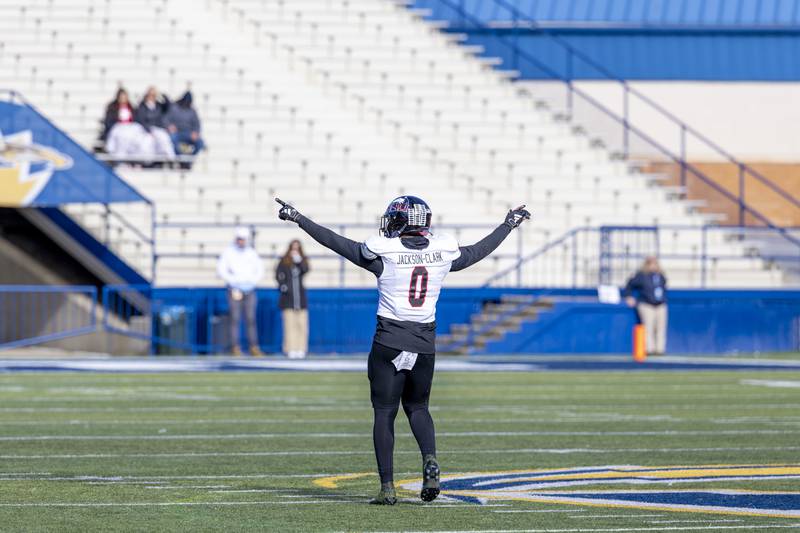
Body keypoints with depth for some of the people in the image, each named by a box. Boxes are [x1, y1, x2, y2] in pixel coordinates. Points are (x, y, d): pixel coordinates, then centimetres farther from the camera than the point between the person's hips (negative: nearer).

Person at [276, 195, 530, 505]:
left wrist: (298, 219, 10)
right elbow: (477, 252, 18)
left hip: (390, 342, -3)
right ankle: (430, 460, -7)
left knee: (384, 413, 5)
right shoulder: (443, 252, 1)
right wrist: (508, 225, 34)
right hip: (425, 344, 3)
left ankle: (387, 487, 0)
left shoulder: (383, 253, -8)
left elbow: (338, 244, 0)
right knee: (417, 407, 20)